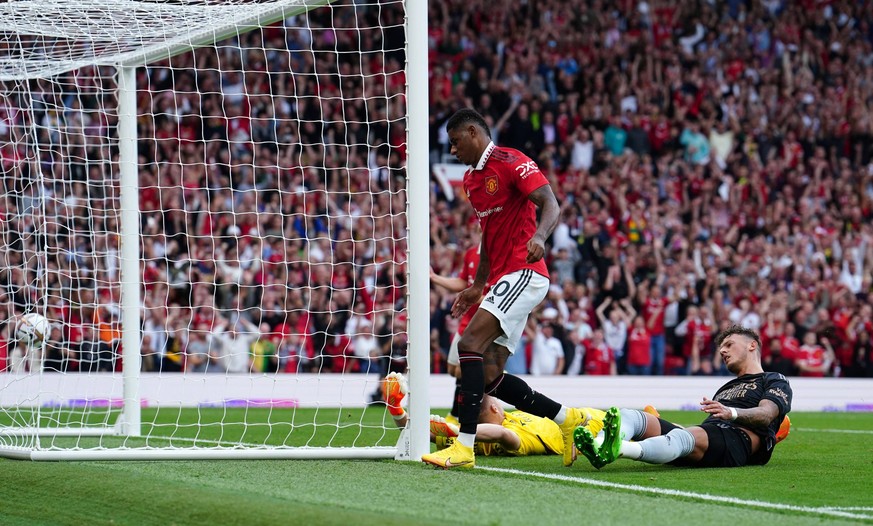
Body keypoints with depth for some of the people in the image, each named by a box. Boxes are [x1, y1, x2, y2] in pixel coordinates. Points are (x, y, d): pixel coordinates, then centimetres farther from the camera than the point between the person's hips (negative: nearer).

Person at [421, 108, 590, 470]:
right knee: (490, 378, 2)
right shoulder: (471, 179, 20)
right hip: (503, 279, 10)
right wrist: (478, 285, 28)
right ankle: (568, 419, 17)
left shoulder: (511, 162, -8)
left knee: (470, 342, -23)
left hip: (524, 272, -10)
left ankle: (464, 447, -27)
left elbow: (551, 204, -18)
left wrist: (539, 237, -37)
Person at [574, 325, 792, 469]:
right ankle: (600, 447, -50)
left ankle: (618, 449, -69)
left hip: (738, 439, -7)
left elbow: (766, 415, -4)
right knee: (629, 416, -14)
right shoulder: (725, 388, 41)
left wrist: (731, 413, -24)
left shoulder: (775, 381, 18)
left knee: (684, 437, -40)